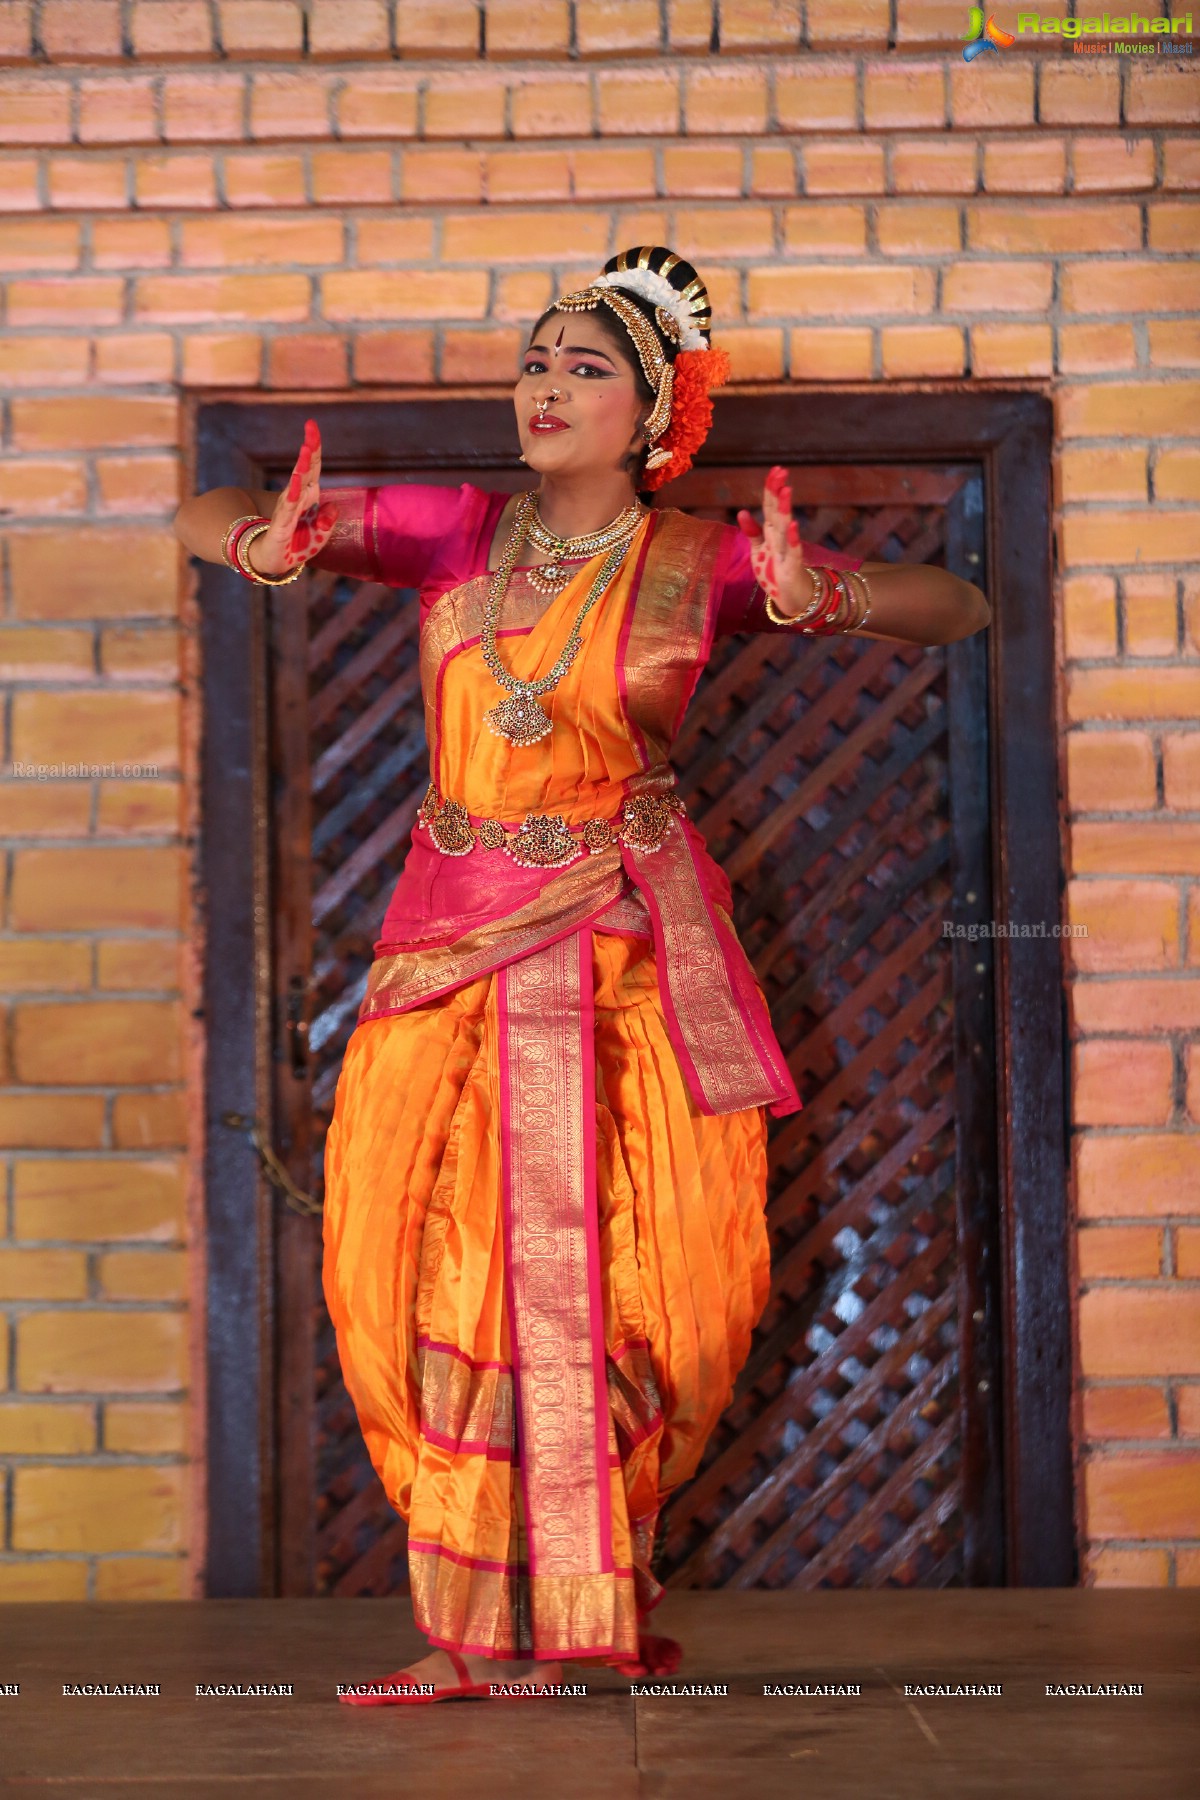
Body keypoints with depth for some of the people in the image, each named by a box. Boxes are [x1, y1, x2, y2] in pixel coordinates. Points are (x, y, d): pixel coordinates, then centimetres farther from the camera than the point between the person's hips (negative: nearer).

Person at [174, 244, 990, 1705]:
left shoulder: (698, 561, 0)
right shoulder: (454, 530, 5)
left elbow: (960, 609, -2)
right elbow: (204, 517, 7)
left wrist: (812, 592, -21)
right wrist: (269, 544, -17)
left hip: (629, 953, -1)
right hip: (453, 942, 1)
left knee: (647, 1278, -2)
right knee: (440, 1269, -6)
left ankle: (591, 1593, 20)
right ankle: (477, 1624, 3)